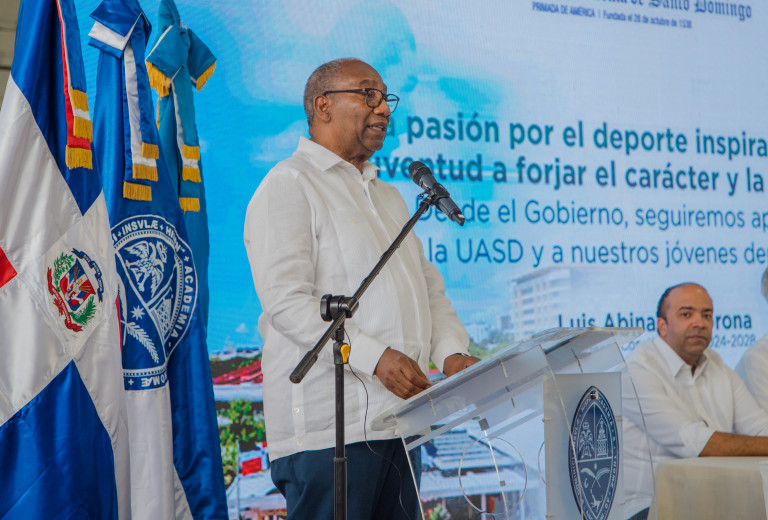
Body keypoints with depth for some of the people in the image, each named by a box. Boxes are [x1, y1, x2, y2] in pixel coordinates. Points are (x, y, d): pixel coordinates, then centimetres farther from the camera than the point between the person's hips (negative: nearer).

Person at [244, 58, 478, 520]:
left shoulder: (388, 196, 24)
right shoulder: (289, 184, -4)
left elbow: (428, 286, 22)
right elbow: (286, 300, -15)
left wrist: (451, 352, 1)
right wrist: (373, 356, -22)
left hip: (397, 419, 8)